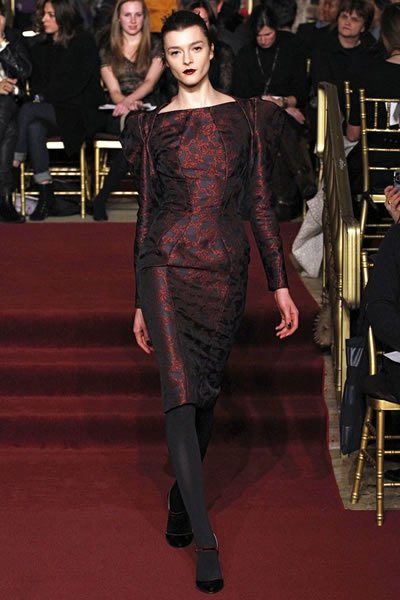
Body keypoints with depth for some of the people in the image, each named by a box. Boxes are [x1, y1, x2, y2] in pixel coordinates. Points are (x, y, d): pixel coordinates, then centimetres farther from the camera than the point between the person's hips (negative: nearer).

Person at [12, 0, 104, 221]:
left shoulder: (84, 43, -4)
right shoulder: (40, 45, 14)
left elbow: (76, 84, -11)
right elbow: (35, 81, 18)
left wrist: (44, 97, -11)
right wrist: (38, 97, -4)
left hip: (78, 112, -5)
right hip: (47, 109, 5)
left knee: (28, 111, -29)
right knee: (35, 127, -30)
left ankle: (14, 164, -22)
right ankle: (45, 192, -31)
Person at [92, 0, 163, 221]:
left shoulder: (156, 47, 9)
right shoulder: (107, 52, 11)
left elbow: (150, 82, -5)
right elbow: (114, 91, 1)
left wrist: (130, 100, -25)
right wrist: (125, 104, -22)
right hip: (118, 114, 0)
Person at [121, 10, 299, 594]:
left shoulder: (246, 117, 7)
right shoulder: (153, 126, 6)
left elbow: (261, 203, 7)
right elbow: (145, 211, 9)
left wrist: (280, 283, 2)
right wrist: (141, 302, 8)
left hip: (225, 267, 2)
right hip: (168, 265, -1)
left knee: (205, 392, 10)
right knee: (182, 391, -12)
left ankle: (180, 506, 32)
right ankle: (206, 541, -11)